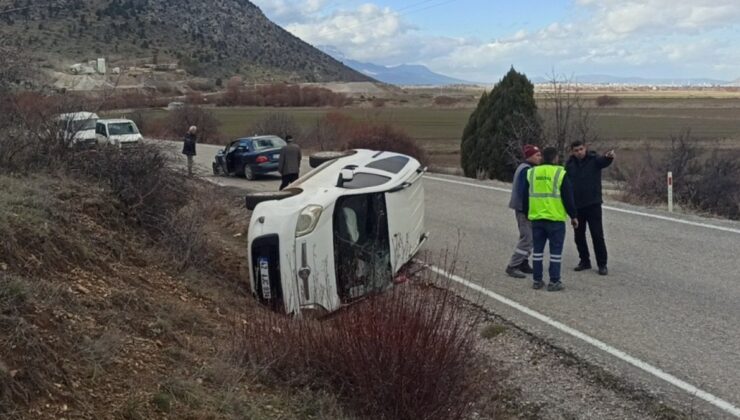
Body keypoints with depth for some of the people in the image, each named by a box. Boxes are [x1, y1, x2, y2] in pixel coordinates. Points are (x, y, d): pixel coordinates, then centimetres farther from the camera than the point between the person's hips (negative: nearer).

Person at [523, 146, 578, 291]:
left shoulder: (531, 173, 6)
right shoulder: (560, 174, -7)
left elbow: (526, 197, 12)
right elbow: (568, 198, -6)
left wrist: (527, 214, 23)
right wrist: (573, 216, 4)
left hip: (536, 218, 4)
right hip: (555, 218, -4)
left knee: (538, 249, 11)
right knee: (555, 250, 3)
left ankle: (537, 280, 14)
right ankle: (554, 282, 3)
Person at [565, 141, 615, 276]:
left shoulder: (594, 160, -6)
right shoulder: (570, 164, 3)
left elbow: (604, 161, -28)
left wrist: (609, 157, -52)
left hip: (593, 204, -4)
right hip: (576, 205, 4)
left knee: (597, 235, -3)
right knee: (579, 235, 10)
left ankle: (602, 264, 5)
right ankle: (584, 261, 24)